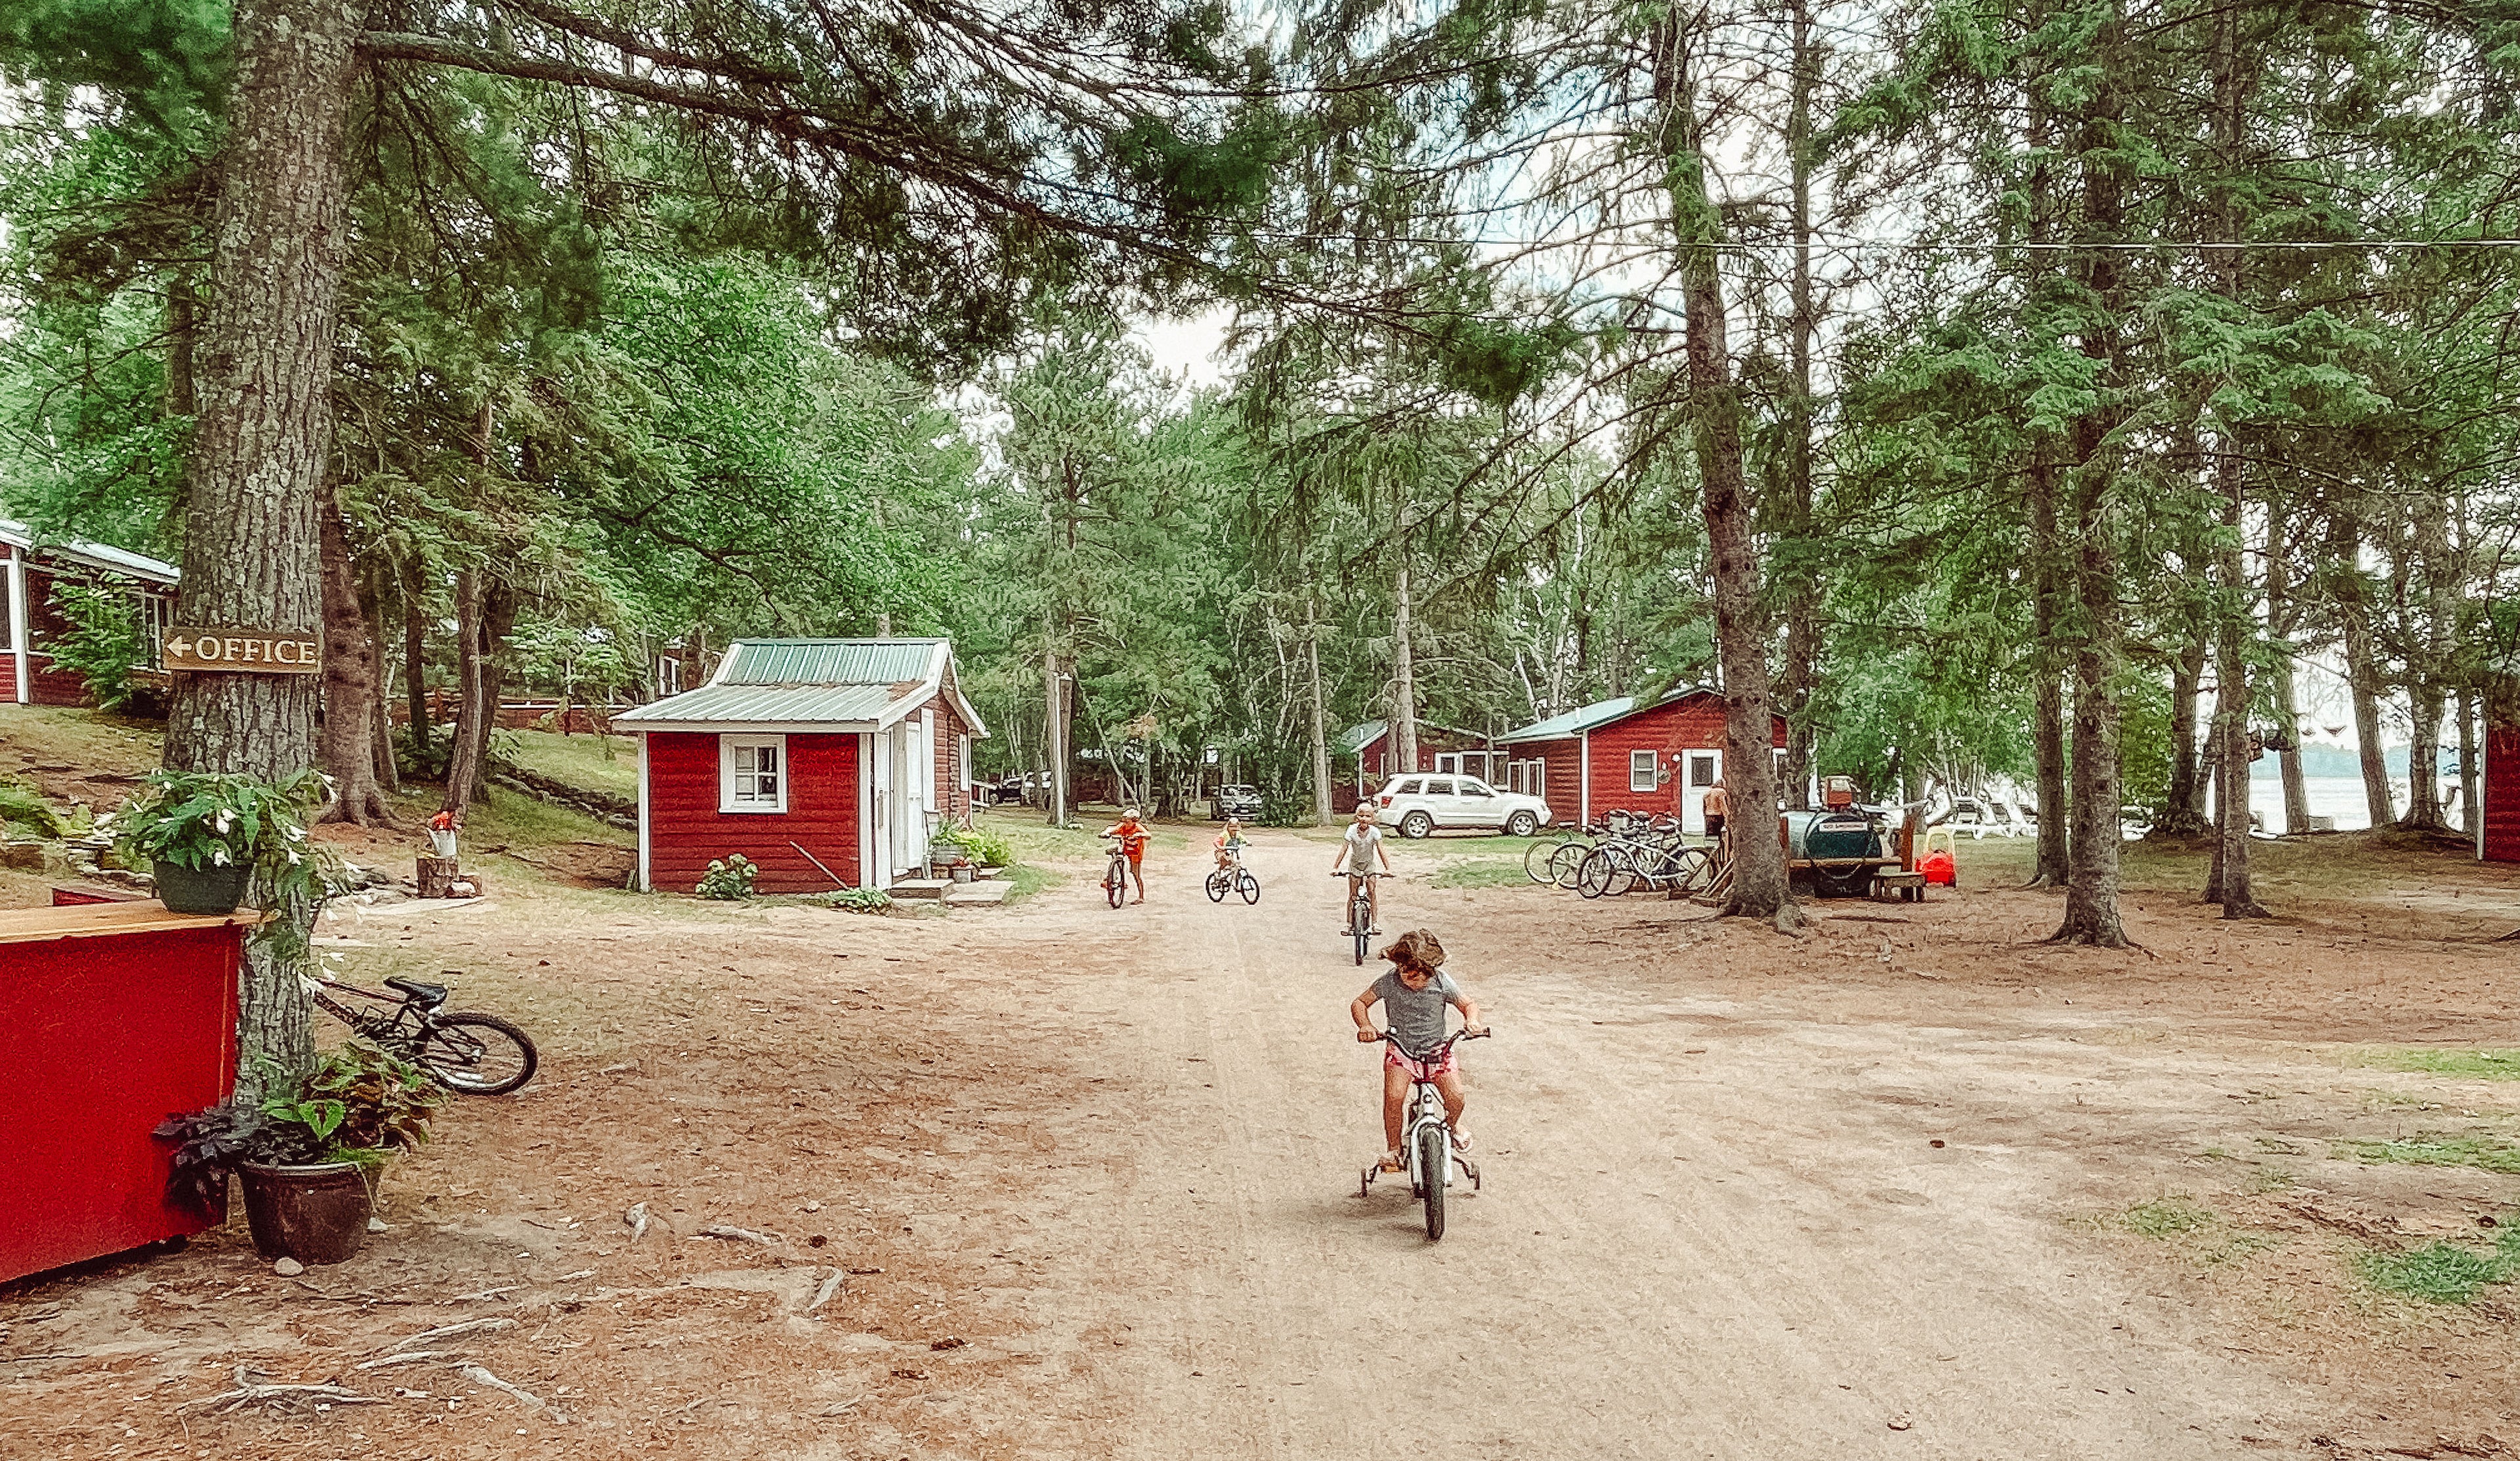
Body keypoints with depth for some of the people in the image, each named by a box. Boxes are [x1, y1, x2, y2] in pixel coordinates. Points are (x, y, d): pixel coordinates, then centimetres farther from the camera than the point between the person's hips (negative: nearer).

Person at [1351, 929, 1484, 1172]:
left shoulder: (1442, 982, -14)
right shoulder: (1390, 981, -15)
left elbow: (1469, 1004, 1)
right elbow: (1360, 1003, -4)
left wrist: (1472, 1020, -22)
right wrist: (1365, 1026, -24)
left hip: (1437, 1050, 1)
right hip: (1400, 1050, -1)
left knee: (1456, 1098, -13)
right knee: (1394, 1097, -23)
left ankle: (1452, 1124, 24)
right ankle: (1393, 1148, 1)